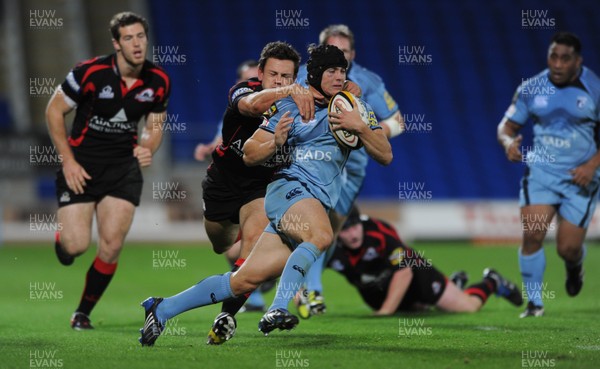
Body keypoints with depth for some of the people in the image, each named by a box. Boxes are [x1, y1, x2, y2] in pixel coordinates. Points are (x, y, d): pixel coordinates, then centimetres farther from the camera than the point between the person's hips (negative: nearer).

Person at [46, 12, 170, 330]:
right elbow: (54, 110, -6)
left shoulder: (158, 81, -5)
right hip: (81, 165, -3)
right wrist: (68, 161, -11)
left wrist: (148, 148, -14)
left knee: (111, 247, -9)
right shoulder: (91, 72, -17)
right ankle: (63, 237, 28)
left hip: (124, 166, 3)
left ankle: (83, 312, 11)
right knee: (76, 246, -12)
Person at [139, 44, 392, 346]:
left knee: (244, 281, -2)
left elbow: (385, 155, 6)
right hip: (289, 188, -4)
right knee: (322, 235, -38)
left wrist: (360, 128, -11)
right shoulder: (289, 106, 5)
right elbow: (249, 155, 7)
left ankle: (162, 309, 8)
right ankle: (277, 311, -43)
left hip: (319, 205, 4)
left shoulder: (353, 111, 14)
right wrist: (275, 142, -14)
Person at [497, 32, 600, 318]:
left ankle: (575, 266, 36)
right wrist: (508, 142, -16)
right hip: (541, 171, 1)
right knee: (532, 235, -17)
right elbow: (507, 125, 7)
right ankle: (534, 302, -3)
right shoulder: (531, 88, 0)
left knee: (568, 248, -3)